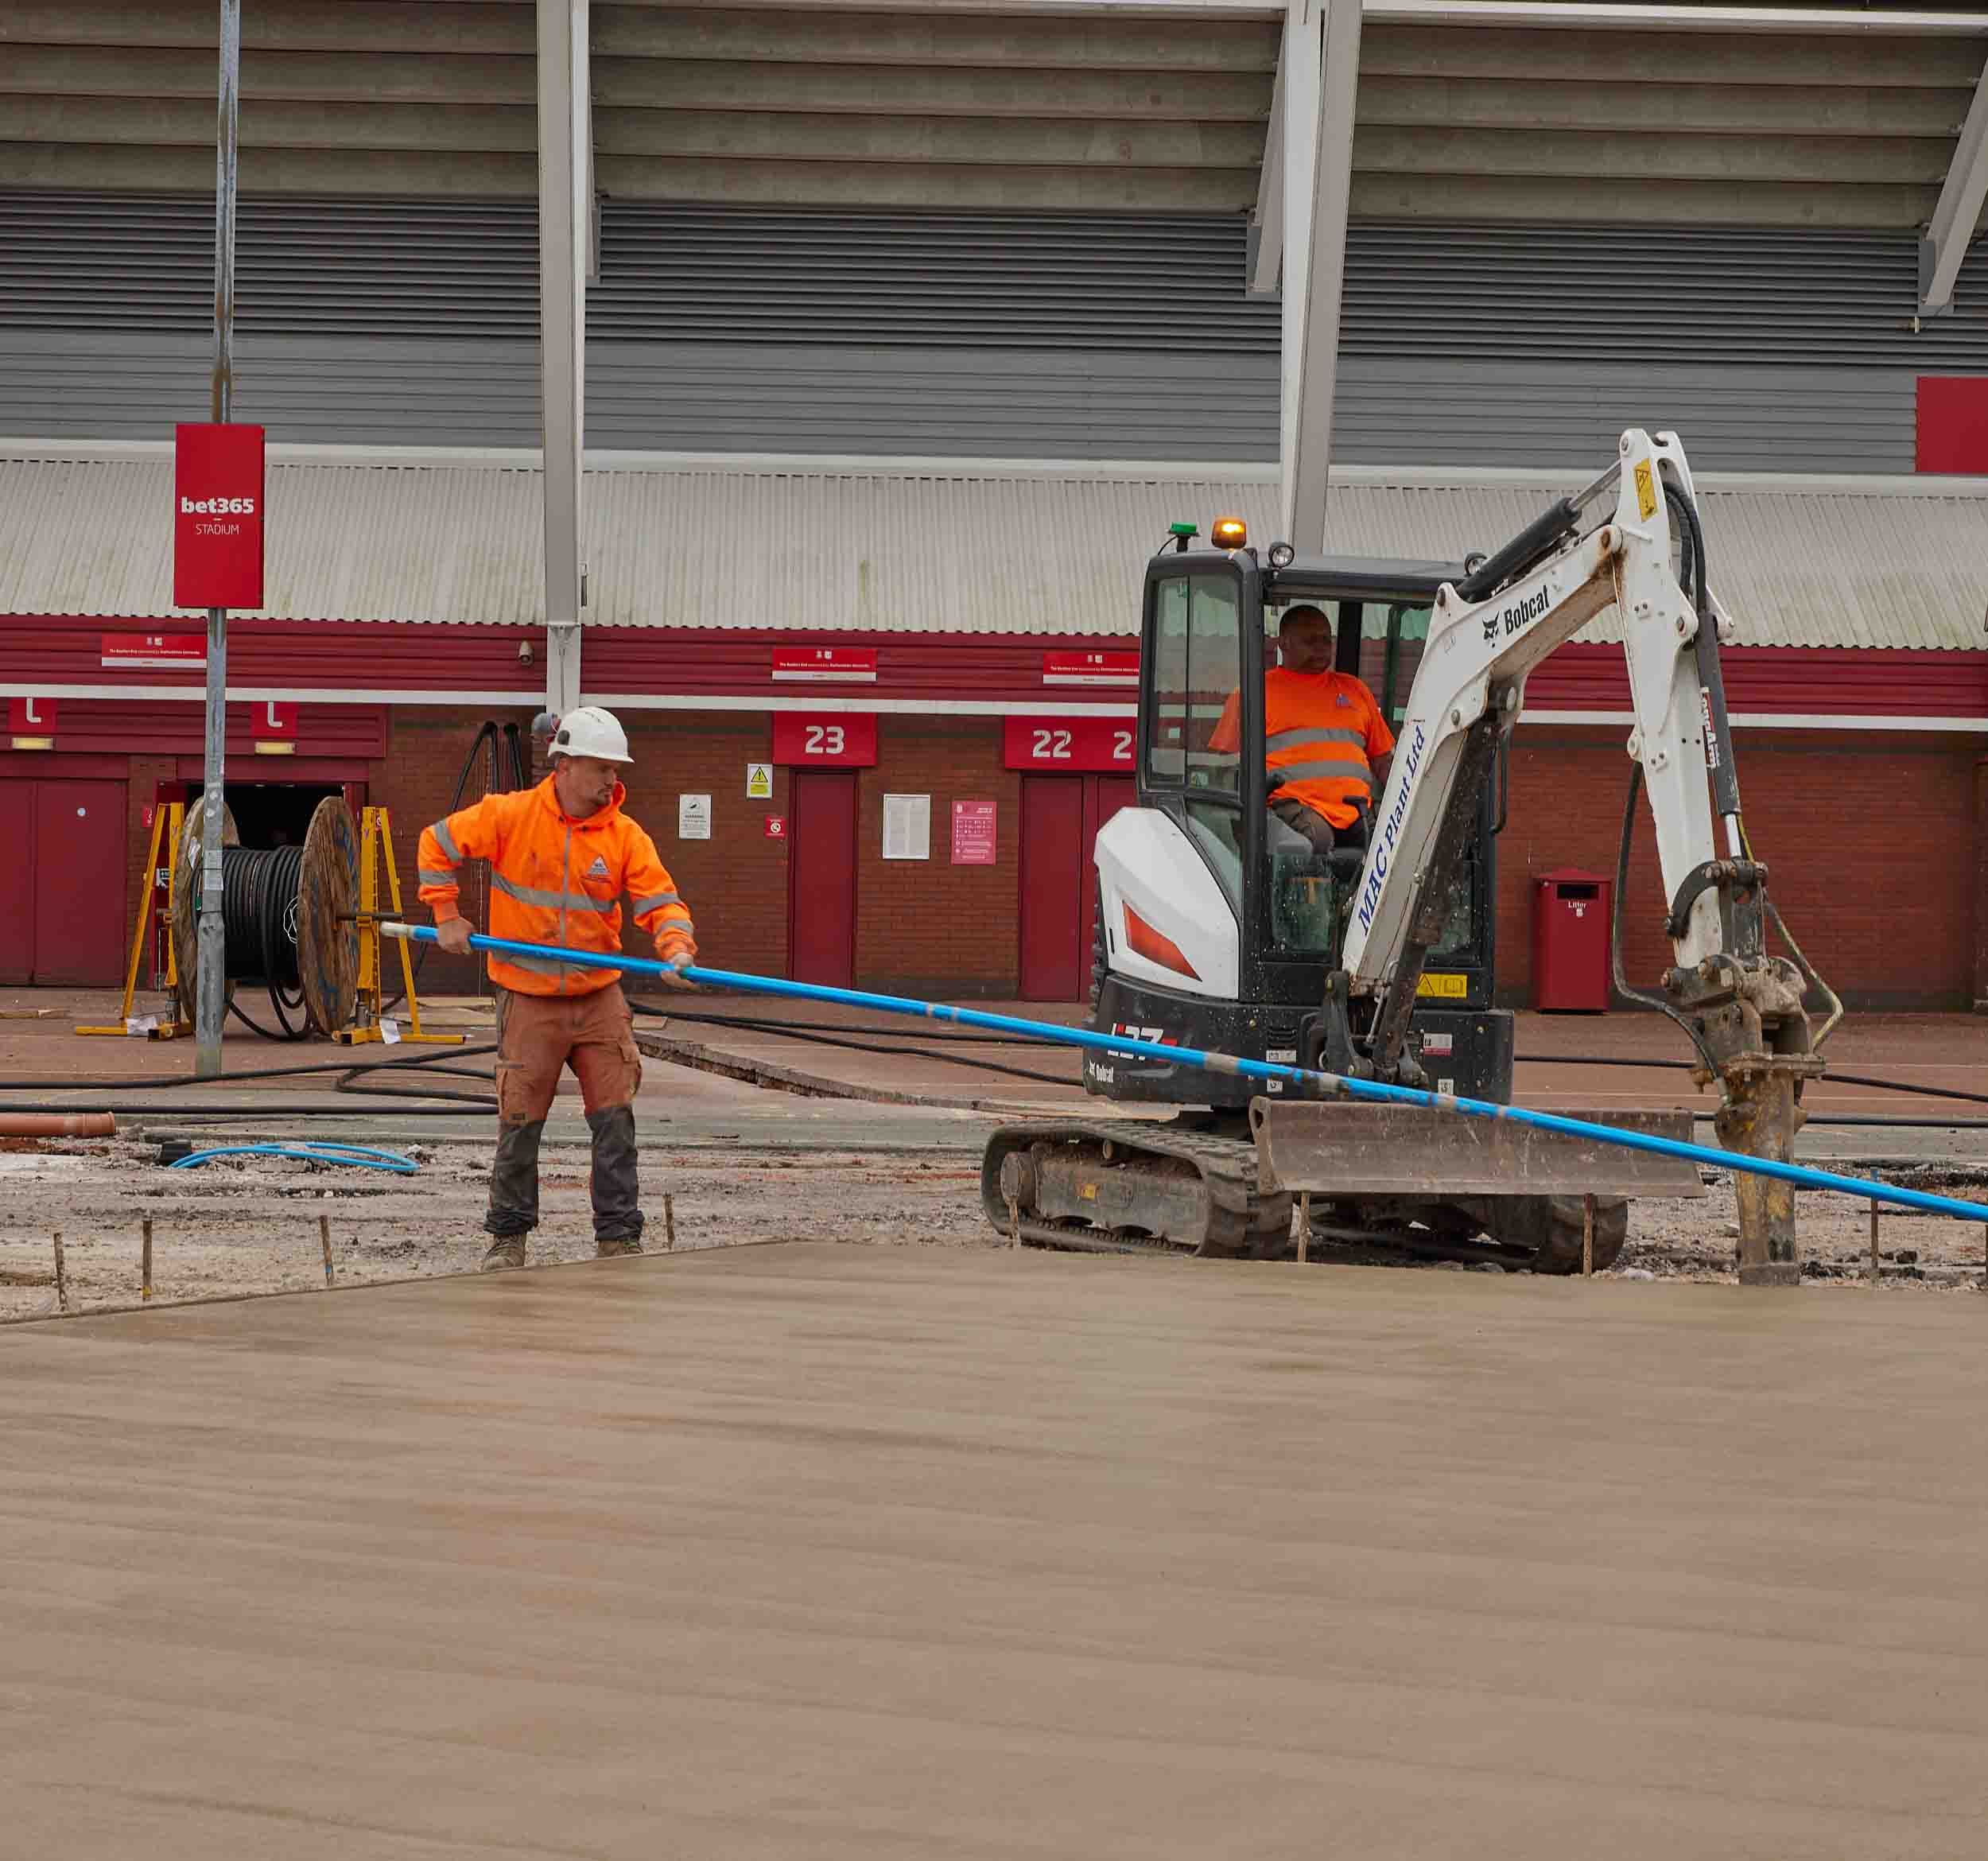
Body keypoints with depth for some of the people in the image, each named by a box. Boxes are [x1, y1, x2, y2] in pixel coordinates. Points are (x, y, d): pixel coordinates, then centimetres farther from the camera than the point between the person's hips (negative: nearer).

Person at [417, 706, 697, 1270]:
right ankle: (508, 1236, 20)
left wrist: (676, 948, -27)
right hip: (529, 1000, -2)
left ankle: (618, 1237, 7)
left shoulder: (625, 836, -2)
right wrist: (446, 917, 1)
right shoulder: (510, 816, -7)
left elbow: (661, 900, -7)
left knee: (616, 1118, -1)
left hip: (599, 997, 2)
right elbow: (437, 844, 4)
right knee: (520, 1123, 3)